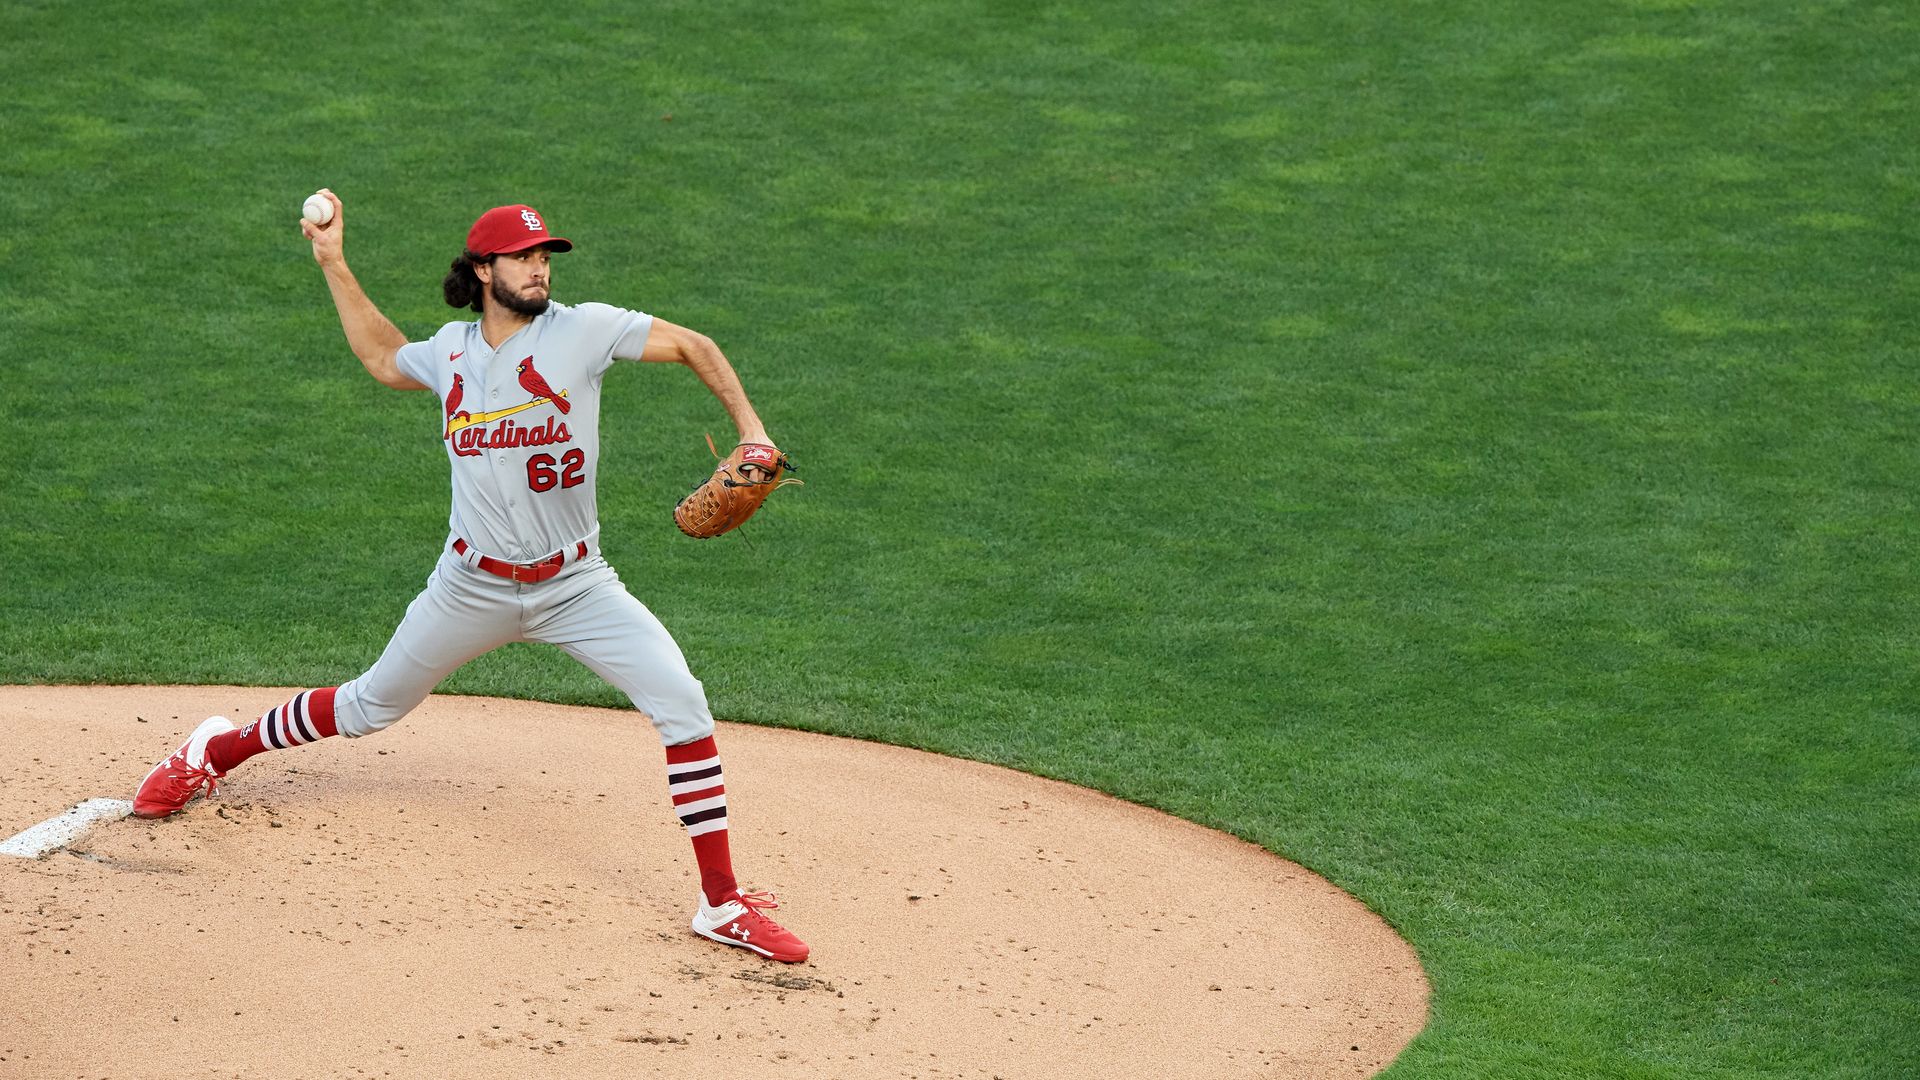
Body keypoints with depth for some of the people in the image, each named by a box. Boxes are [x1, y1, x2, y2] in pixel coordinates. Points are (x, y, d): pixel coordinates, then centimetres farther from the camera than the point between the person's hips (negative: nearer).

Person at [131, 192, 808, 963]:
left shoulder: (582, 330, -9)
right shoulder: (452, 351, 2)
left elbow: (693, 346, -3)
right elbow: (383, 359, 24)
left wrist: (750, 430, -14)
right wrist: (333, 264, 19)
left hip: (575, 586, -2)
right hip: (473, 586, 2)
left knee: (682, 704, -19)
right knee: (372, 708, 15)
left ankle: (722, 905, -11)